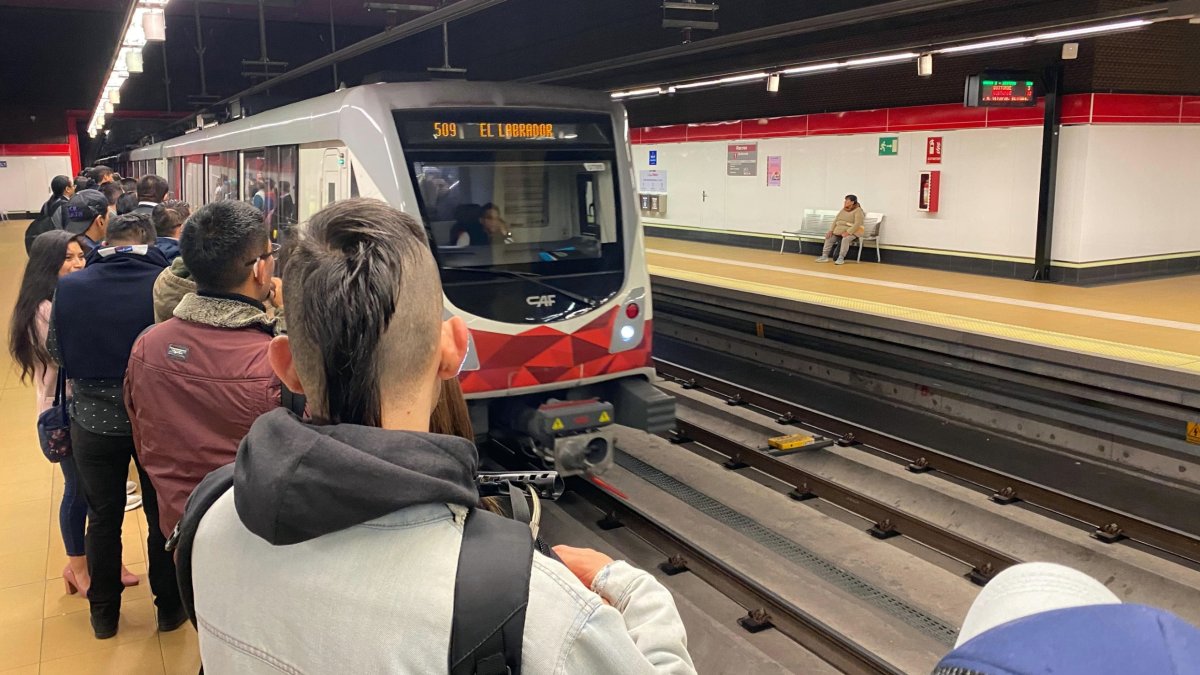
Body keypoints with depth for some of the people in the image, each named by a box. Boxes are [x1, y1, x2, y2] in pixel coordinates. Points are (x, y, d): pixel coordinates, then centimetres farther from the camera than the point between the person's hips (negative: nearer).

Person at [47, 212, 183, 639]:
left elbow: (56, 352, 2)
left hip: (93, 420, 2)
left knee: (103, 517, 17)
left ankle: (104, 613, 31)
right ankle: (169, 606, 28)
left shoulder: (70, 287, -10)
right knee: (163, 515, 14)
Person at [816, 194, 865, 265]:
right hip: (839, 230, 8)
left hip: (851, 232, -8)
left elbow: (857, 224, -21)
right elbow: (835, 220, 10)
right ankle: (825, 256, -7)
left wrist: (847, 232, -30)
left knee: (845, 239, -36)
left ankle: (841, 258, -32)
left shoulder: (858, 211, -10)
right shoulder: (843, 210, 13)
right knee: (829, 237, -8)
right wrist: (831, 230, -5)